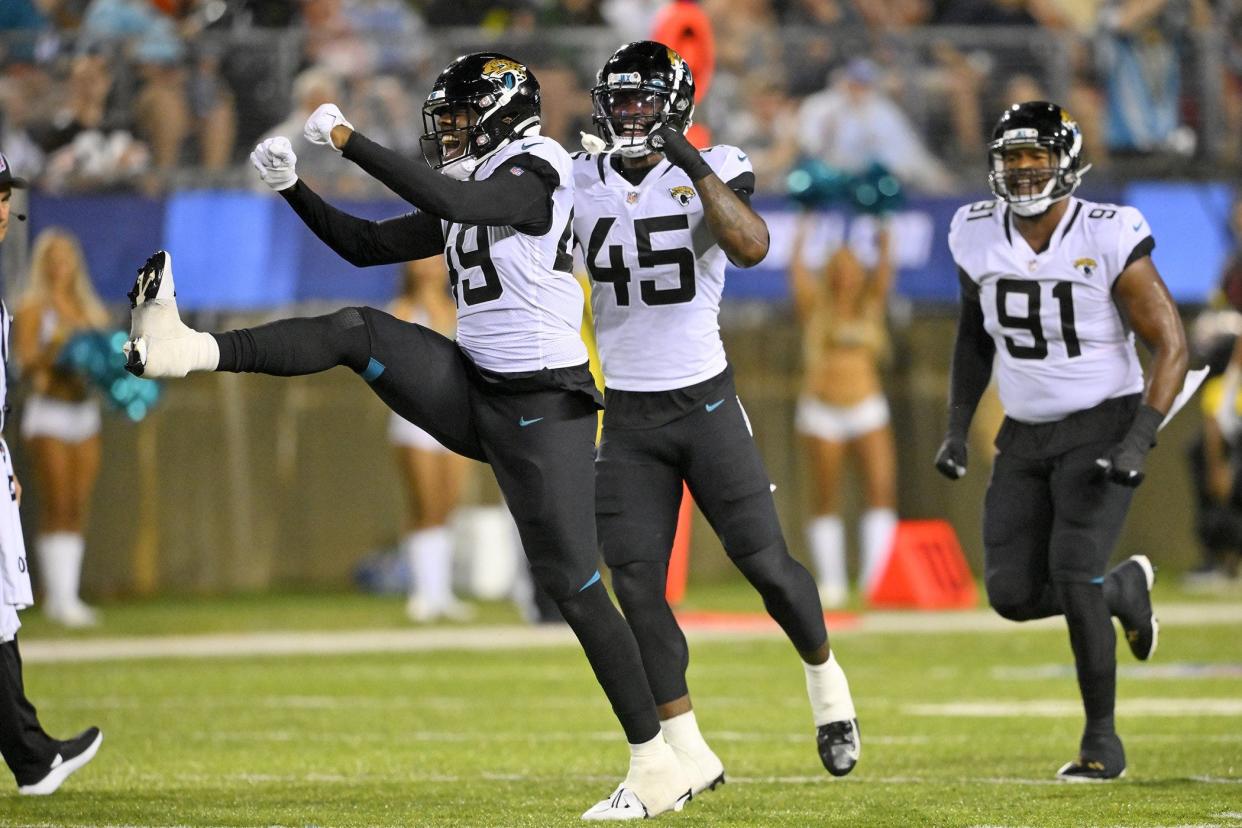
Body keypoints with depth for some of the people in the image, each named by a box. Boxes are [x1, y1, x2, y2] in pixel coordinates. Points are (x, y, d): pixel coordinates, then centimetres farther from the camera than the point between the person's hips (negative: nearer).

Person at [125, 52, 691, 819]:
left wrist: (349, 141, -25)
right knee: (357, 330, -9)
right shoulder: (468, 194, 13)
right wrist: (294, 187, 7)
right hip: (475, 390, 8)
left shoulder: (535, 172, -12)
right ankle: (193, 349, -22)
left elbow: (454, 202, -29)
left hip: (544, 409, -8)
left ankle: (657, 766, -3)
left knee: (575, 586, -8)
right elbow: (366, 245, 20)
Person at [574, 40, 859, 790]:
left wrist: (693, 166, -29)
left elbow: (752, 247, -26)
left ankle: (825, 677, 27)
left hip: (706, 403, -3)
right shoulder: (580, 185, 2)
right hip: (627, 415, 3)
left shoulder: (712, 171, -7)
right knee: (636, 586, -5)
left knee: (765, 561, -3)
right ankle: (689, 756, 3)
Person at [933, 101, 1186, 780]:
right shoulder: (979, 237, -3)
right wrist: (956, 430, 8)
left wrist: (1138, 444, -23)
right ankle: (1125, 587, 28)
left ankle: (1102, 741, -4)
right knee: (1012, 594, -3)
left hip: (1103, 425, -5)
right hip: (1026, 436, 5)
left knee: (1072, 574, -19)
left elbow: (1171, 346, -13)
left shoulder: (1109, 239, -17)